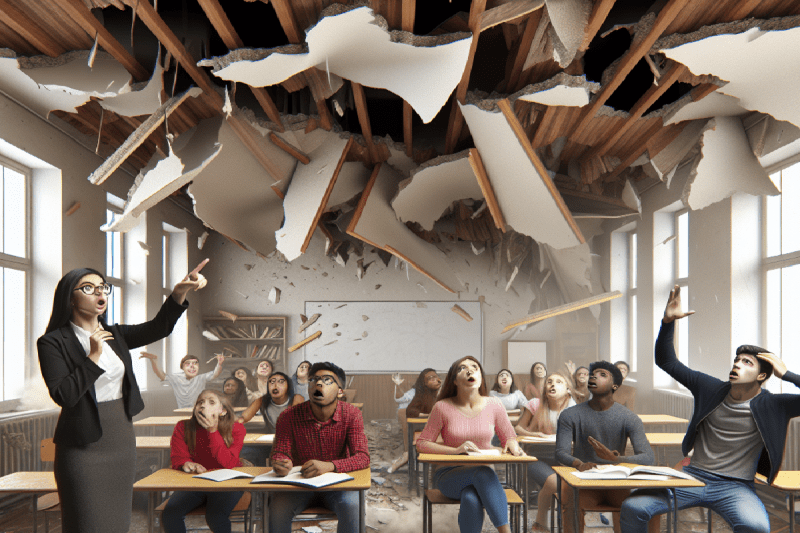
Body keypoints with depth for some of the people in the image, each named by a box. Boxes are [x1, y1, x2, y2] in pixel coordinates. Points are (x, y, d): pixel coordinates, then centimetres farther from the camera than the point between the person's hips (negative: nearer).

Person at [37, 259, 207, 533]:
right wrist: (94, 356, -21)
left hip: (123, 439, 6)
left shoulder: (114, 335, 8)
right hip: (85, 447, -6)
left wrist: (180, 292, -24)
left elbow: (158, 327, -8)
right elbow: (63, 395, -19)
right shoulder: (53, 343, -9)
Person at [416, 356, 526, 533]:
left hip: (483, 476, 1)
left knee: (471, 499, -36)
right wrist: (456, 450, -20)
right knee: (483, 472, -35)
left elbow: (509, 437, 13)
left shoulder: (493, 405, 2)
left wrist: (511, 444, -14)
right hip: (449, 476, -1)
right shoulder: (442, 407, -5)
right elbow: (422, 444, -4)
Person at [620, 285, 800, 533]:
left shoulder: (771, 406, -1)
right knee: (632, 507, -18)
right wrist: (667, 322, -4)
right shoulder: (710, 388, 6)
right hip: (693, 476, 2)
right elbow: (666, 362, 8)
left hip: (734, 487, -2)